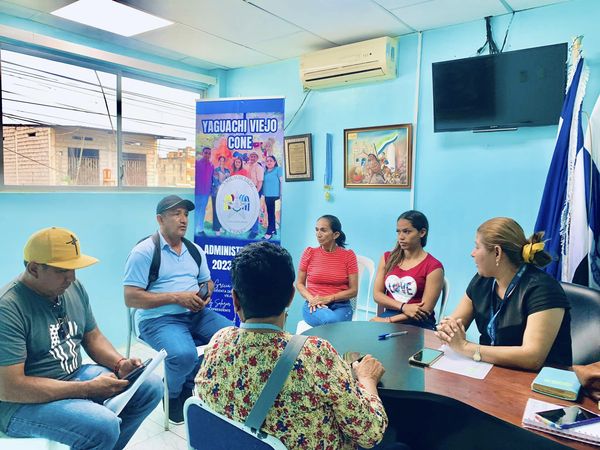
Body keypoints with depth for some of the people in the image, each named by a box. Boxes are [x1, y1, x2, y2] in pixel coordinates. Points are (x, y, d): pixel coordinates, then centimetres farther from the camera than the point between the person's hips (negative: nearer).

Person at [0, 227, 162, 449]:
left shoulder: (74, 288, 1)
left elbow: (92, 337, 12)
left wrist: (120, 363, -9)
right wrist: (88, 389, -25)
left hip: (75, 376, 8)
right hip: (23, 403, -7)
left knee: (151, 386, -2)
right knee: (104, 426, -31)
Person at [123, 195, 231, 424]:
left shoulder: (195, 250, 14)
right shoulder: (144, 251, -7)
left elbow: (207, 282, 23)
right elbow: (131, 298, -12)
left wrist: (206, 295, -2)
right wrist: (176, 297, -18)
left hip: (196, 314, 7)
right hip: (158, 318, -6)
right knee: (184, 355, -35)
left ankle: (189, 386, 8)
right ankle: (172, 395, 4)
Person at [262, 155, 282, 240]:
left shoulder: (278, 169, -2)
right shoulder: (265, 171, 15)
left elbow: (281, 181, -7)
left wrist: (281, 194, -12)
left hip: (275, 195, -6)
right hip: (267, 195, 6)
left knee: (272, 213, -6)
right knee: (269, 213, 10)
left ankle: (269, 232, -5)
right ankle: (273, 229, 20)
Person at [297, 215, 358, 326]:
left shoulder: (348, 255, 2)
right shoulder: (309, 253, 3)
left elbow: (353, 290, 1)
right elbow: (300, 284, 10)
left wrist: (328, 298, -12)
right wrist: (311, 299, -10)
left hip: (341, 306, 1)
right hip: (314, 306, 0)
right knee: (331, 320, -34)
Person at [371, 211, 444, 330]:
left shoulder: (434, 267, -5)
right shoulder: (388, 258, 10)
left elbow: (424, 310, -9)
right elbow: (377, 294, 4)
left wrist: (389, 320, -14)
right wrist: (403, 307, -12)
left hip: (418, 323, -4)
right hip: (388, 315, 4)